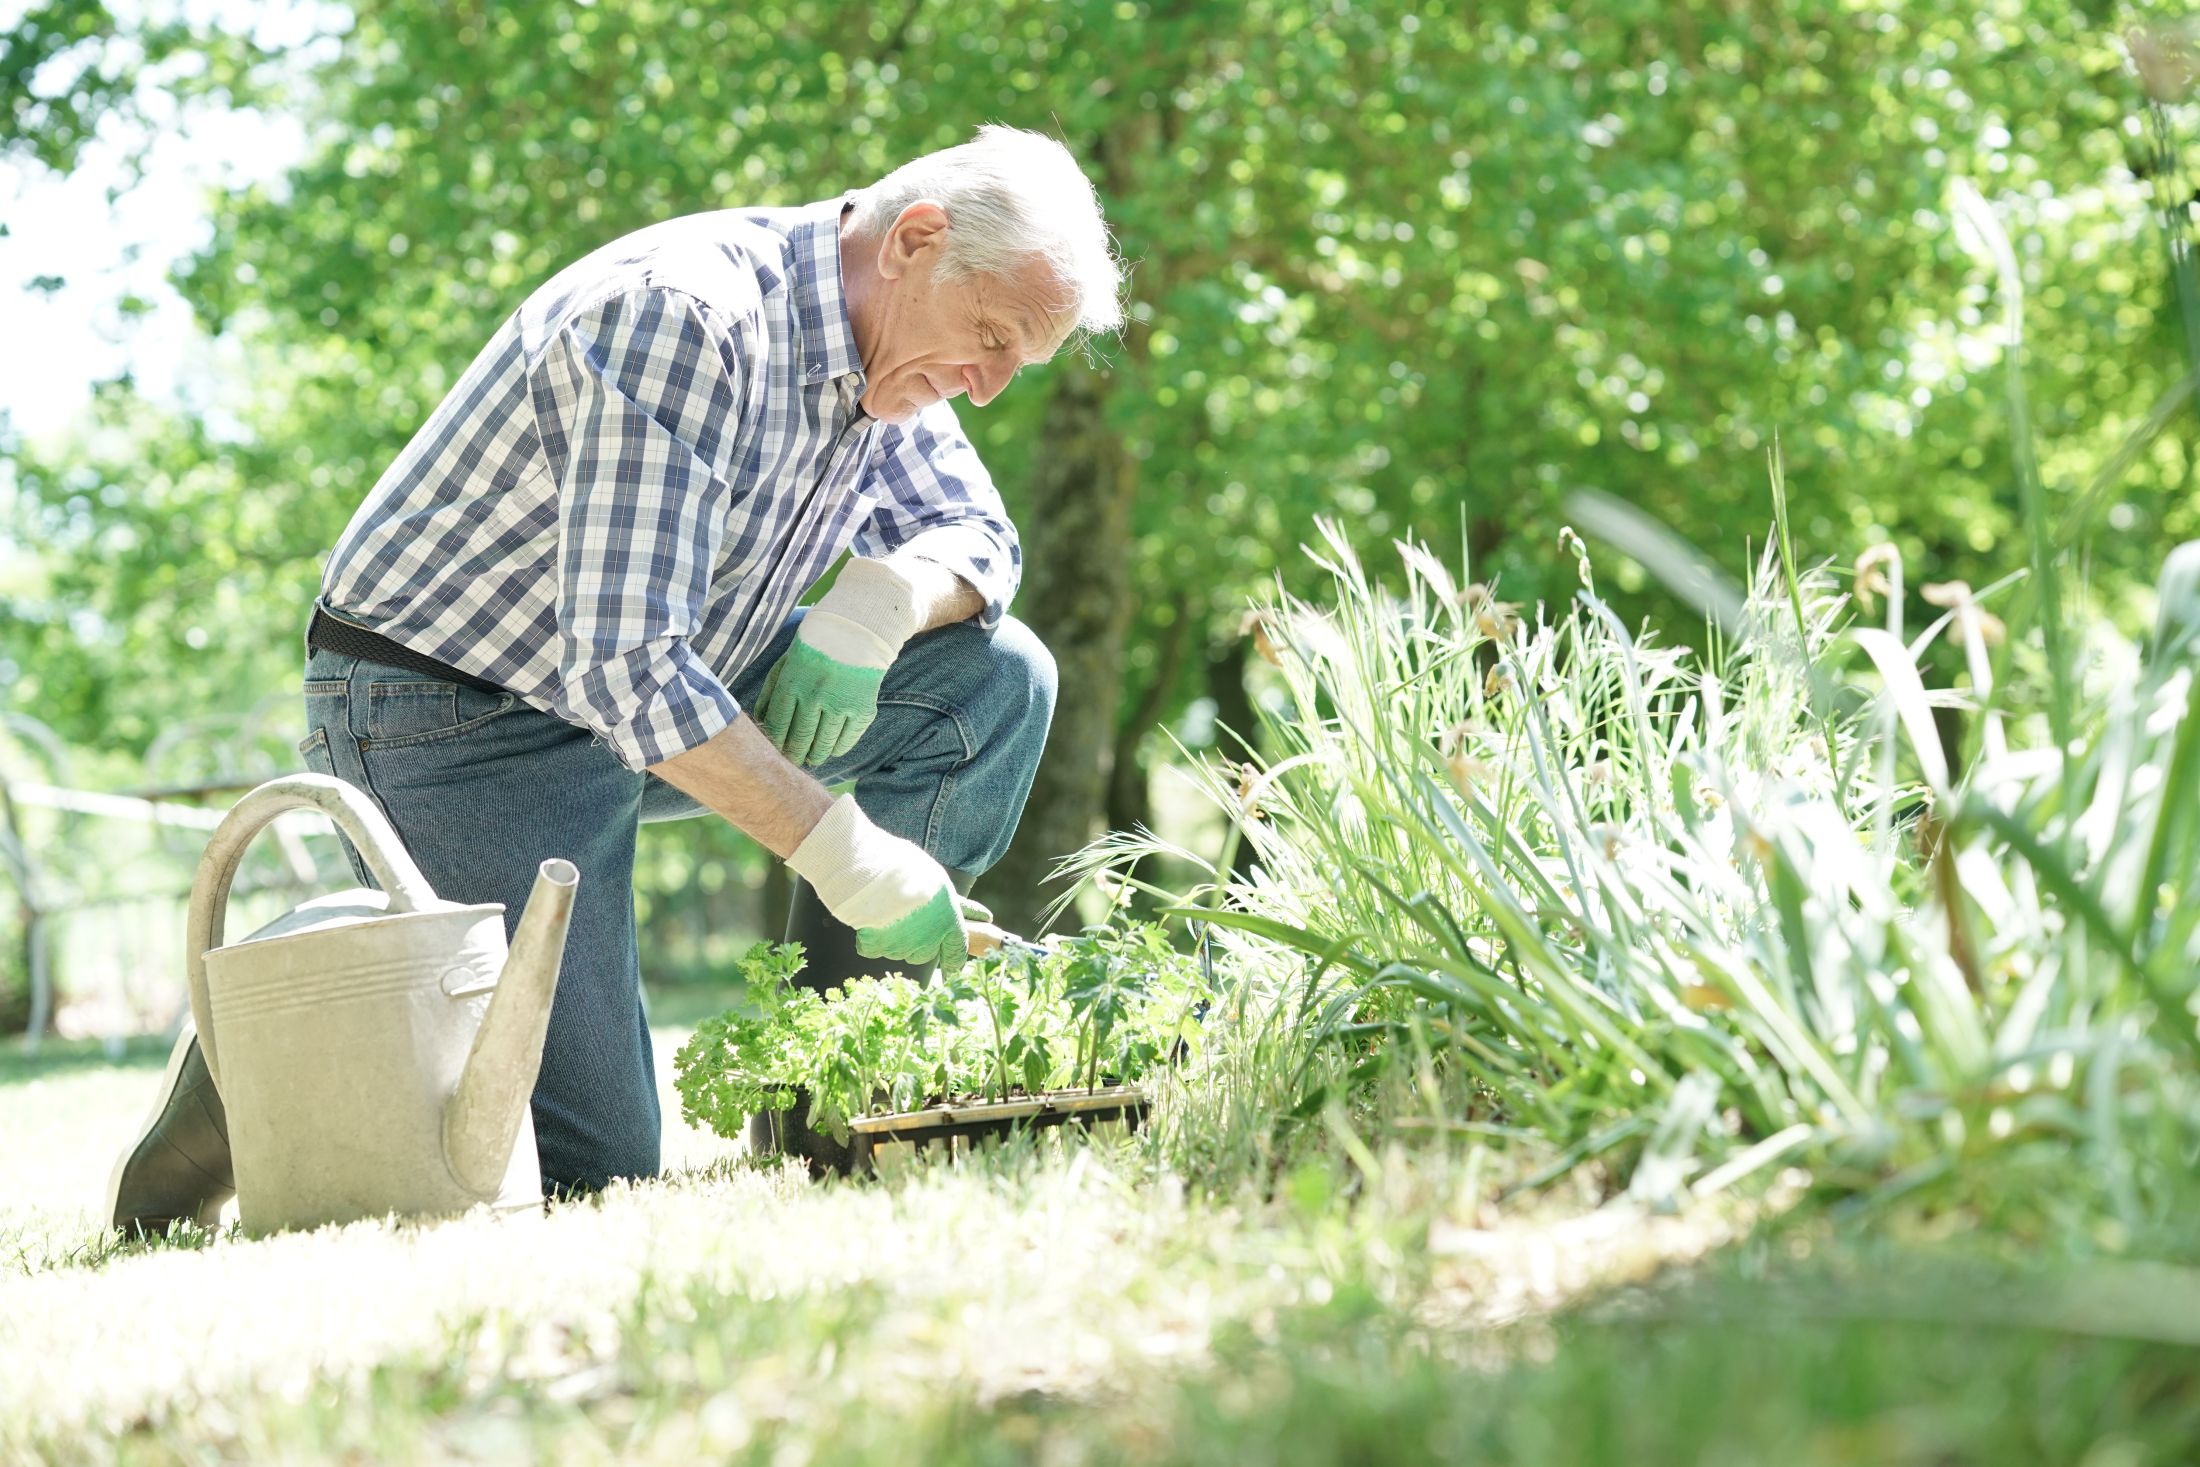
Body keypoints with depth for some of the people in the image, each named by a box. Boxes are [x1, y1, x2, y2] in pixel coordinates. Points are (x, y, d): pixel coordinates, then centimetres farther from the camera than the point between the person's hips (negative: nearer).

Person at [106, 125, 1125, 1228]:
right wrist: (839, 848, -30)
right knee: (587, 1168, -16)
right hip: (456, 718, -9)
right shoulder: (680, 319, -28)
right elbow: (626, 667, -33)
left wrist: (884, 600, -16)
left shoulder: (880, 342, 0)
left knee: (994, 677, -5)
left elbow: (979, 540, 9)